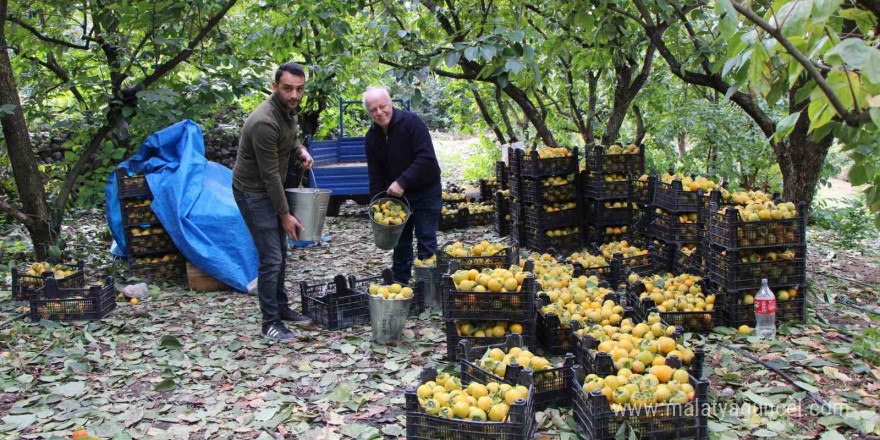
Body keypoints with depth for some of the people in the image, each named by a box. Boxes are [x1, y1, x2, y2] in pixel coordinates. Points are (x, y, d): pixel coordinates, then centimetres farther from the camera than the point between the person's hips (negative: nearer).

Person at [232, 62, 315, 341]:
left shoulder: (288, 110, -2)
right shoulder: (264, 122, -29)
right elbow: (270, 174, -25)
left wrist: (302, 152, -5)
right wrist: (285, 214, -18)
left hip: (270, 190, 9)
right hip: (253, 193, -9)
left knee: (280, 254, 17)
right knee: (271, 259, -8)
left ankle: (281, 308, 31)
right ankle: (270, 321, 3)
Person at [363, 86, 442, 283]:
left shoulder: (411, 122, -19)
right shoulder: (372, 137, 0)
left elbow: (426, 158, -27)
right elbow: (375, 176, 3)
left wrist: (402, 182, -30)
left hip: (425, 191, -6)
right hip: (396, 194, 6)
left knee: (426, 239, -4)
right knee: (401, 239, 15)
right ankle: (399, 282, 27)